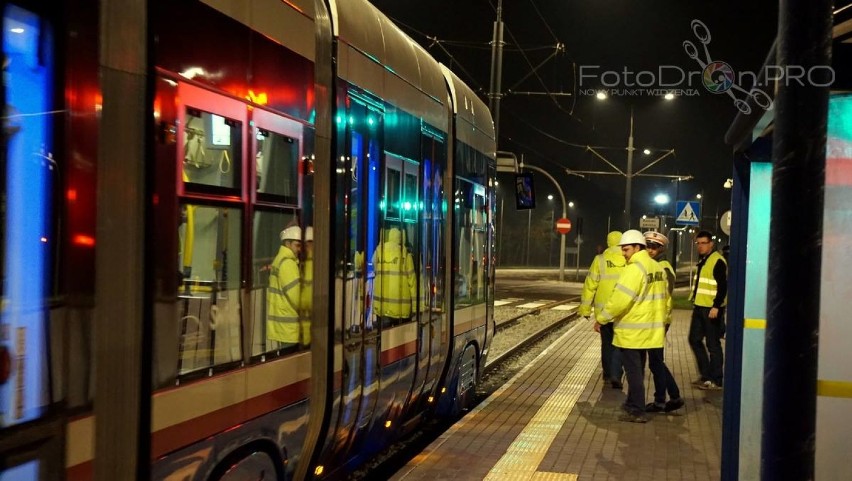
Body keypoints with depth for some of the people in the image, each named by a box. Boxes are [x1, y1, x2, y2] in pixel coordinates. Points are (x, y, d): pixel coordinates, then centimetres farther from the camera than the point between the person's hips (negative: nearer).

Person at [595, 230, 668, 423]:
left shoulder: (634, 269, -18)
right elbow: (663, 299, 17)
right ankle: (633, 403, 31)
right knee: (637, 369, 19)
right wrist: (661, 321, 26)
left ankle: (637, 411, 3)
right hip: (648, 330, 9)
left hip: (631, 332, -9)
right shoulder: (657, 268, 10)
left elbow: (619, 300, -21)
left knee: (634, 371, -2)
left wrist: (601, 319, -11)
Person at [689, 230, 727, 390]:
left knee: (713, 344, -2)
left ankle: (715, 380, 7)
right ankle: (706, 375, 23)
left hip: (711, 309, -9)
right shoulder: (702, 260, 15)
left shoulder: (717, 261, -13)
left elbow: (723, 286, -19)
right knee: (694, 340, 13)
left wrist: (716, 306, -23)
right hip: (699, 307, 10)